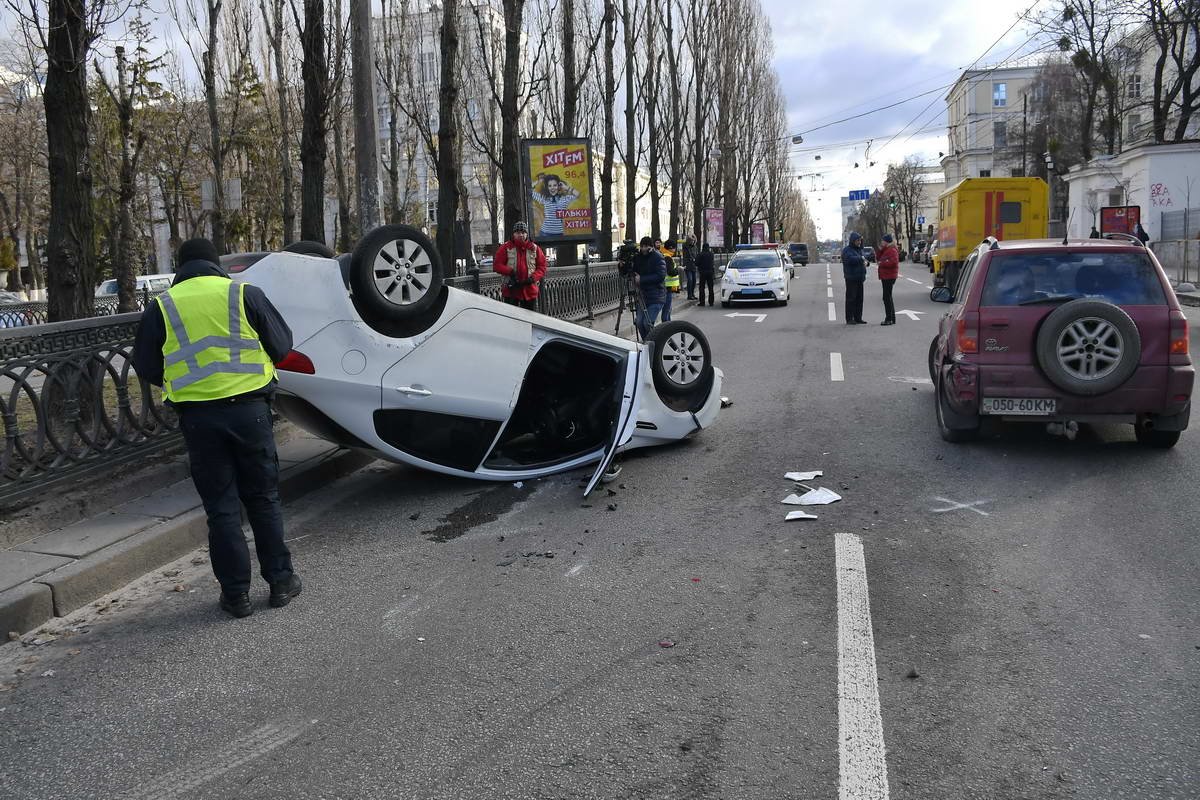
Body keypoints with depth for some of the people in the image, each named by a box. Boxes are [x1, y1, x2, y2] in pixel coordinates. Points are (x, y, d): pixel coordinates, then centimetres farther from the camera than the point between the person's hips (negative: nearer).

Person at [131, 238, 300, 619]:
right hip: (249, 409, 0)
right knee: (263, 498, 12)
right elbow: (282, 345, 5)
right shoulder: (245, 293, -1)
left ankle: (236, 592, 13)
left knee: (221, 506, 9)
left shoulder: (162, 306, 2)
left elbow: (145, 366, 10)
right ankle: (281, 580, 18)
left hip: (198, 416, 0)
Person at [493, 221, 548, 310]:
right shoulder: (506, 247, 2)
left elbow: (542, 267, 5)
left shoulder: (534, 248, 6)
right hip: (511, 290, -2)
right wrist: (510, 271, -16)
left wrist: (533, 277, -13)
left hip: (530, 290, 2)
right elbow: (496, 265, 0)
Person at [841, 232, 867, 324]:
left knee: (859, 298, 9)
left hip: (859, 278, 8)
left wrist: (865, 261, 0)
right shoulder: (847, 250, -10)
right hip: (851, 278, -8)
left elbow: (864, 258, 24)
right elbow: (850, 259, -27)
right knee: (851, 298, -5)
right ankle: (849, 319, -1)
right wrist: (861, 258, -14)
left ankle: (858, 318, 15)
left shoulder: (859, 249, 17)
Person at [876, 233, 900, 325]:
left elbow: (893, 262, -25)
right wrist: (880, 250, 8)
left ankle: (889, 319, -11)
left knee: (887, 298, -12)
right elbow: (880, 258, 21)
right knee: (888, 297, 16)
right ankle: (892, 318, 23)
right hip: (885, 276, 11)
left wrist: (882, 263, -16)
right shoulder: (886, 250, 18)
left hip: (889, 277, -11)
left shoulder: (892, 250, -14)